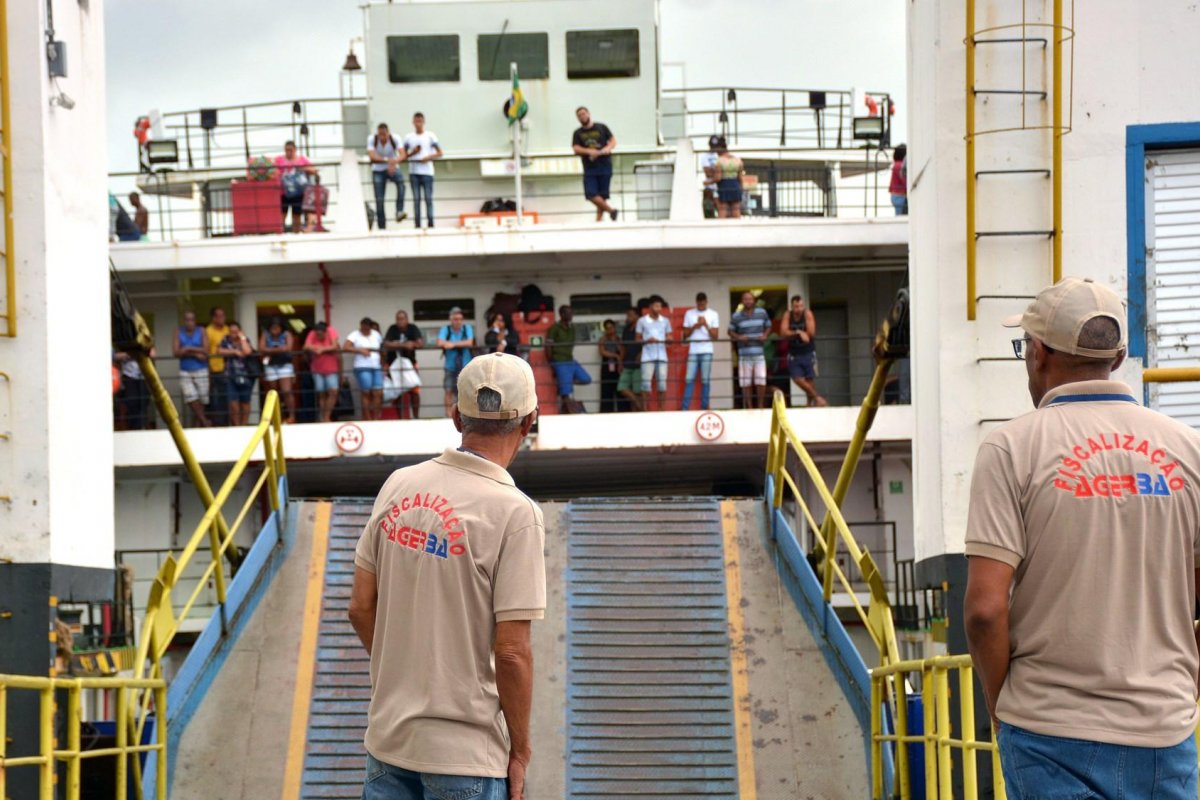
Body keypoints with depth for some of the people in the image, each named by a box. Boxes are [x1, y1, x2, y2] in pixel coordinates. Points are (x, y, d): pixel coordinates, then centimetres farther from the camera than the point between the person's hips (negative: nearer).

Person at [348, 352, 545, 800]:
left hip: (388, 732, 6)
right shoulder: (515, 513, -16)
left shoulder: (398, 485, 1)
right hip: (464, 751, -6)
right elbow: (511, 653, -16)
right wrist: (520, 749, -5)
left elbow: (361, 608, 7)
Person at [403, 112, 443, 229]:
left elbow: (439, 153, 3)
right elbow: (404, 155, 11)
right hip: (414, 172, 2)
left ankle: (431, 223, -1)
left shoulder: (430, 136, 5)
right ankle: (417, 224, 0)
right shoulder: (408, 137, 10)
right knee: (416, 198, 0)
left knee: (429, 198, -3)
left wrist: (429, 157, -14)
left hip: (427, 171, -1)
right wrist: (412, 153, -9)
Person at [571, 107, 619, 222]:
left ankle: (599, 219, 6)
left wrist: (608, 148, -15)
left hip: (605, 166, -1)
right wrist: (589, 151, -19)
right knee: (591, 195, -12)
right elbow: (576, 149, -2)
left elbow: (613, 140, 7)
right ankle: (611, 210, 2)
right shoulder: (578, 133, 9)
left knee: (602, 195, -2)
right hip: (589, 168, 1)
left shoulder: (601, 127, 8)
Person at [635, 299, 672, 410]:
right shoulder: (642, 321, 3)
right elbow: (638, 340, 5)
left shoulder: (665, 321, 10)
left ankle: (661, 410, 7)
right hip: (647, 357, -2)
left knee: (662, 384, 0)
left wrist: (669, 339, -10)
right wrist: (647, 341, -14)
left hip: (662, 356, 2)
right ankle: (645, 411, 0)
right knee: (646, 384, -5)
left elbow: (668, 336, 13)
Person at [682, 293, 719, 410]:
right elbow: (685, 334, 8)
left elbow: (715, 335, 1)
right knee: (689, 380, -5)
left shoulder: (713, 315, 6)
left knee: (705, 380, -2)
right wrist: (694, 327, -8)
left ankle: (704, 408, 2)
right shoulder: (689, 314, 9)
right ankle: (685, 408, -6)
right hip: (693, 351, 1)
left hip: (706, 351, -1)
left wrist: (706, 325, -11)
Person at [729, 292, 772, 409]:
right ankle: (749, 407, 13)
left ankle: (760, 405, 13)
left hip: (759, 353, 1)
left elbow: (768, 326, 16)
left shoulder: (762, 313, 5)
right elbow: (730, 331, 7)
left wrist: (765, 335, -3)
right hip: (744, 354, -1)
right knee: (746, 383, 2)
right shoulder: (736, 316, 1)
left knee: (761, 381, -2)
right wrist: (738, 337, -12)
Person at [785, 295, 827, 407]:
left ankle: (810, 403, 17)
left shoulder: (807, 314, -12)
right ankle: (818, 397, 7)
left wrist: (793, 333, -12)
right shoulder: (788, 315, -5)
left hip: (808, 353, -2)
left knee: (809, 380, 1)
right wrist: (799, 333, -27)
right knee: (798, 380, -7)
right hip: (794, 354, 2)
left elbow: (811, 333, -19)